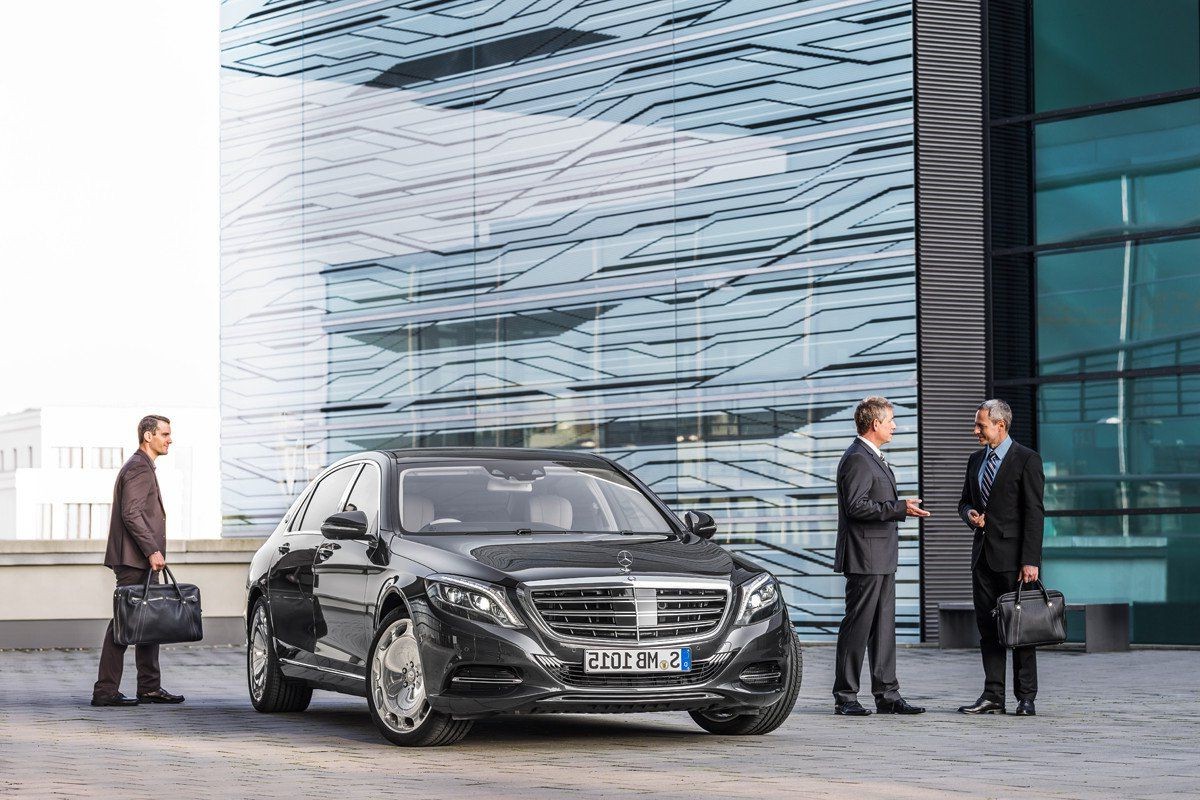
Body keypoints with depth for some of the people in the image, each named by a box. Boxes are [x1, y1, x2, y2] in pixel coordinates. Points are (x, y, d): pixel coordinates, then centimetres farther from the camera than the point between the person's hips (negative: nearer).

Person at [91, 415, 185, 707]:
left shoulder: (142, 467, 21)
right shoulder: (138, 468, -12)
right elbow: (131, 514, -21)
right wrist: (152, 551, -22)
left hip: (140, 561, 11)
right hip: (133, 561, -11)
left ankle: (149, 687, 16)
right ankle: (105, 691, -7)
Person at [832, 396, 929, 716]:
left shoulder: (874, 458, 19)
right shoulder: (857, 458, -14)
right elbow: (856, 506, -23)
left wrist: (903, 508, 15)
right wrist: (900, 508, -22)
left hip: (881, 557, 10)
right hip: (865, 557, -10)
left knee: (884, 626, 10)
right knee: (857, 626, -5)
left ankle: (887, 695, 13)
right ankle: (845, 697, 0)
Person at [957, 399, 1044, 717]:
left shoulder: (1027, 460, -7)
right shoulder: (976, 460, 15)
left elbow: (1034, 513, -11)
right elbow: (965, 501, 25)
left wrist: (1031, 561, -17)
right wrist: (969, 514, -1)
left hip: (1013, 557, -7)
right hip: (983, 555, 7)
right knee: (987, 627, 6)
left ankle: (1026, 698, 2)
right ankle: (993, 696, 9)